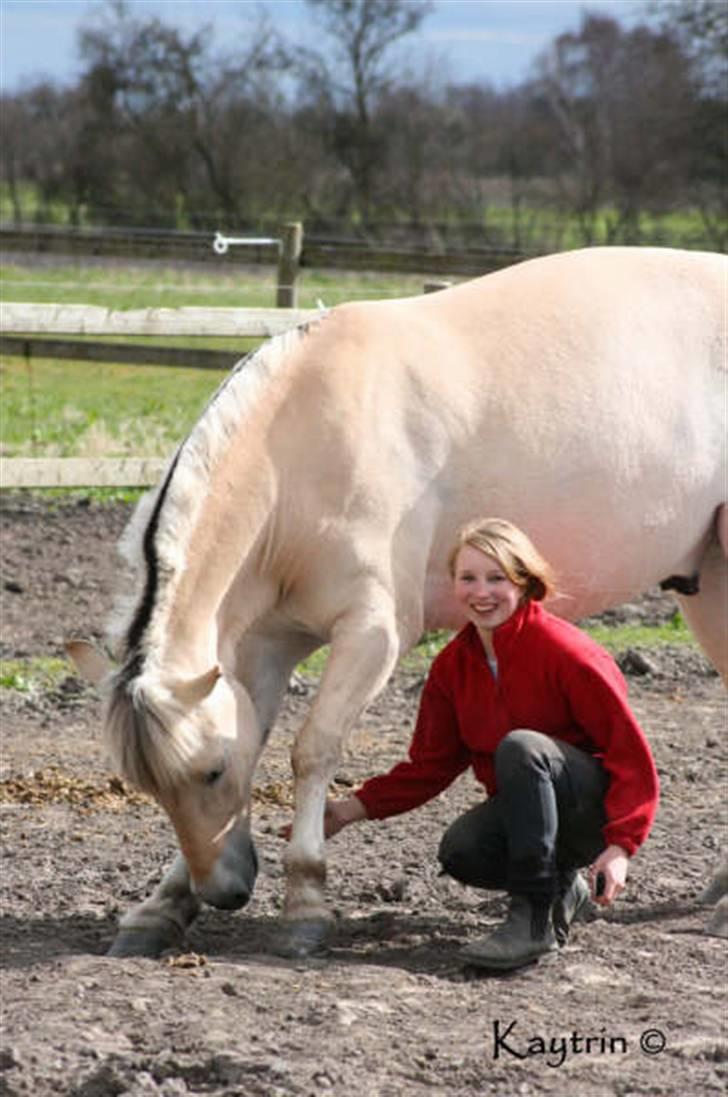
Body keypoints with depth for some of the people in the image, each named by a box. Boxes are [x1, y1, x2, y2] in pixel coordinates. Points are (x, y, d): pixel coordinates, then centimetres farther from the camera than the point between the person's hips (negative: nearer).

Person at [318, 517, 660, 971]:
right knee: (460, 853, -27)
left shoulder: (564, 652, -18)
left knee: (520, 746, -34)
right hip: (525, 810, 5)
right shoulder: (453, 665, 2)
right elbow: (431, 764, 8)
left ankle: (534, 921, -30)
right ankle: (563, 888, 5)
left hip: (597, 806, -5)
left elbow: (631, 753, -17)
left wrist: (620, 845, -26)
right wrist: (355, 808, -5)